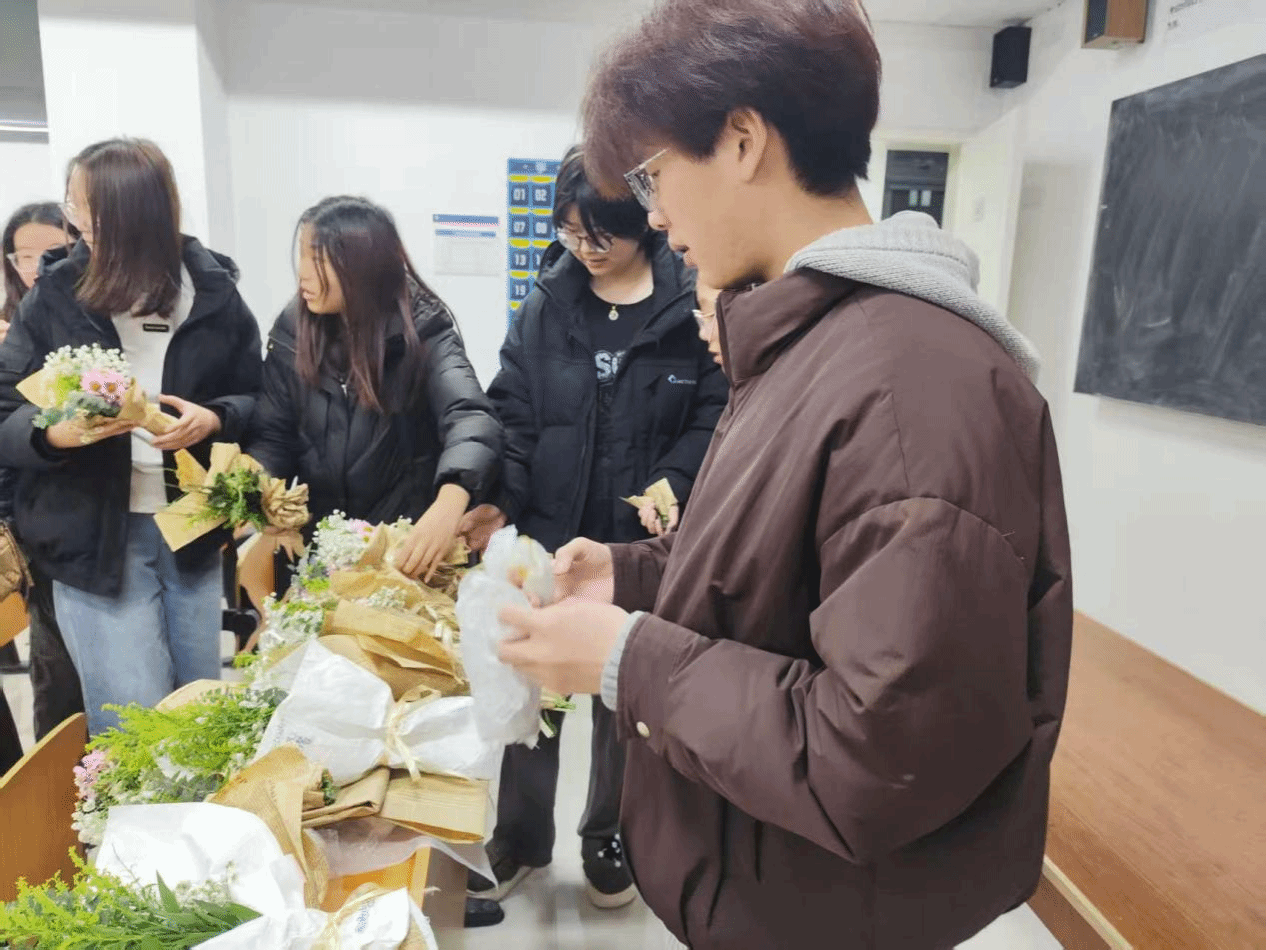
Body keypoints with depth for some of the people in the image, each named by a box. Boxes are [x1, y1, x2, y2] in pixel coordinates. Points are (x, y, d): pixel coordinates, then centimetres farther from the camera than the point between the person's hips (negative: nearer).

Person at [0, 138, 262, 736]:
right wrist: (54, 432, -23)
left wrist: (213, 419, -15)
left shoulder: (213, 291, 0)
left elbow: (256, 399, 6)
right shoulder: (54, 295, -1)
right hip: (93, 538, -1)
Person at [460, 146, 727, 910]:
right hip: (547, 537, 3)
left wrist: (675, 486, -21)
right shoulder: (548, 303, 2)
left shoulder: (693, 307, -7)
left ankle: (610, 836, 39)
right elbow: (512, 412, 0)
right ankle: (520, 835, 37)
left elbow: (713, 415, -5)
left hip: (643, 545, -2)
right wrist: (500, 500, -13)